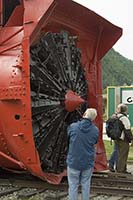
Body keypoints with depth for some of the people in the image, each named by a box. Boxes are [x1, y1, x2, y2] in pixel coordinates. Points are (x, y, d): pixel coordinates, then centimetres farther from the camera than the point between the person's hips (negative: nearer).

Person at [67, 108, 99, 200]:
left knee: (73, 185, 8)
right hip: (88, 162, 2)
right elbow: (95, 142, 7)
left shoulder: (72, 126, -13)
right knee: (86, 185, 14)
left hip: (73, 162, -2)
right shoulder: (95, 130, -8)